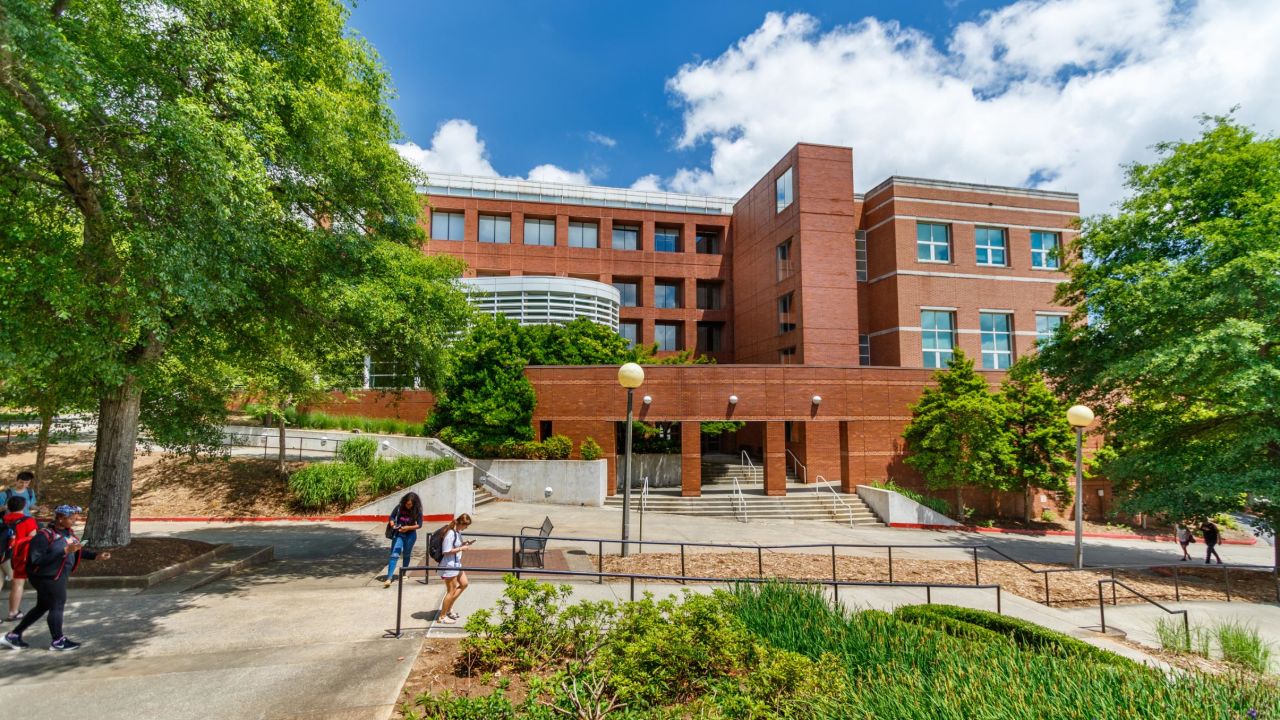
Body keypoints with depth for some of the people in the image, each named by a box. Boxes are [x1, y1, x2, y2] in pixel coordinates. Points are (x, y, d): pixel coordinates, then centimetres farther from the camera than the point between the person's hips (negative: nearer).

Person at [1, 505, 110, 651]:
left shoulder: (68, 531, 1)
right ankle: (58, 641, 20)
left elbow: (78, 550, 13)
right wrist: (64, 551, -32)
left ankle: (13, 636, 35)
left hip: (59, 576, 8)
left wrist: (97, 555, 4)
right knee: (57, 606, 4)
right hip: (47, 577, -8)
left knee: (42, 607, 20)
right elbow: (37, 559, -28)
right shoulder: (44, 536, -24)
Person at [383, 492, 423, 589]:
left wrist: (408, 527, -23)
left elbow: (419, 524, -10)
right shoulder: (399, 507, -10)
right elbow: (391, 517, 0)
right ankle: (389, 578, -14)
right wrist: (392, 524, -19)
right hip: (398, 534, 0)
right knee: (394, 555, -10)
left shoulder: (417, 511, -11)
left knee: (406, 555, 15)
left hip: (410, 535, 0)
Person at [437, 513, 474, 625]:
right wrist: (461, 548, -20)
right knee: (451, 591, 3)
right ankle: (442, 616, 19)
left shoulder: (458, 532, 4)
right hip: (448, 566, -10)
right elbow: (447, 551, -25)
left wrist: (464, 543, 1)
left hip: (456, 564, 10)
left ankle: (449, 608, 28)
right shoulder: (450, 534, -25)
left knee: (464, 584, 18)